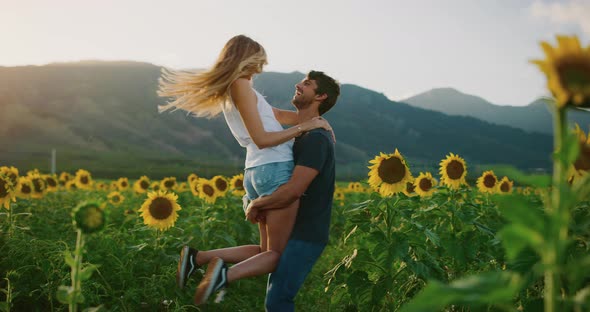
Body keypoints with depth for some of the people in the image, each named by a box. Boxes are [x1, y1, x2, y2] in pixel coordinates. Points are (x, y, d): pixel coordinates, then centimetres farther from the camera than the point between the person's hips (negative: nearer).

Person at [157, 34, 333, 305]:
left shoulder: (230, 90, 20)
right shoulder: (241, 85, -8)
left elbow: (277, 115, 20)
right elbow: (262, 139, -14)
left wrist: (315, 119, 12)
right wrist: (303, 127, -10)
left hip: (256, 173, 9)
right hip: (277, 171, -9)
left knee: (267, 250, 15)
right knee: (276, 253, -3)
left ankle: (199, 257, 6)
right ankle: (226, 274, -25)